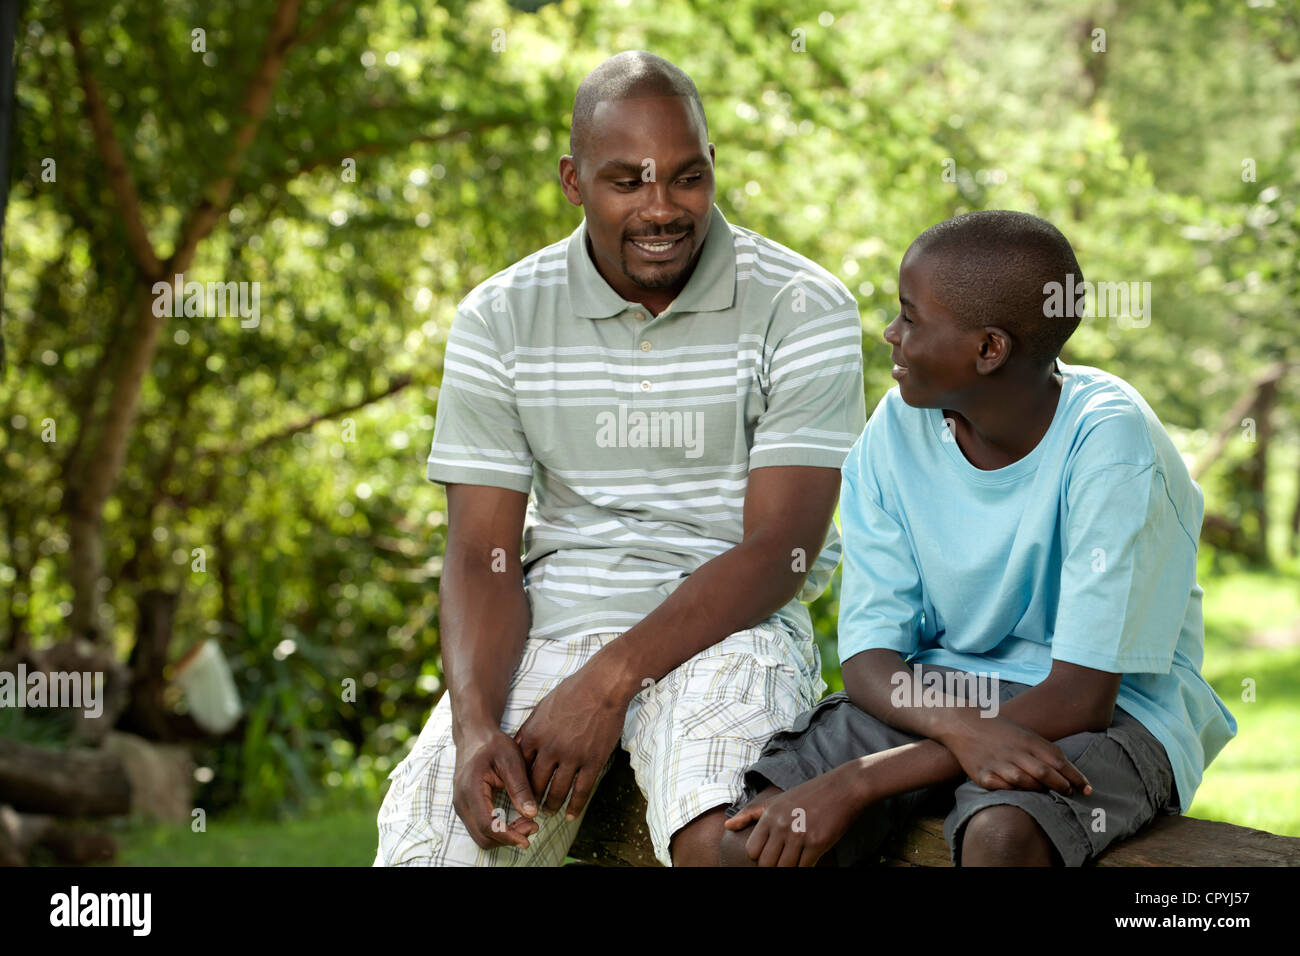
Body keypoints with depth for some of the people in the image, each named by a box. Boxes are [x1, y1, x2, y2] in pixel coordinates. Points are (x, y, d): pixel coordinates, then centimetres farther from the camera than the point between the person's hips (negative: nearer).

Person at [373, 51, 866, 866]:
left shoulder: (804, 308, -5)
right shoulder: (500, 318, 4)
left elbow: (780, 549, -10)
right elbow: (481, 557, 1)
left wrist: (610, 679, -20)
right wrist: (476, 726, -17)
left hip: (727, 627, -3)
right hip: (548, 622, 3)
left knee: (723, 838, -33)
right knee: (420, 843, -19)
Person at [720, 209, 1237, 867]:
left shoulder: (1110, 439, -21)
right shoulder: (897, 427, -5)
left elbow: (1080, 697, -23)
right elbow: (869, 655, -5)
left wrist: (857, 783, -26)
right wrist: (960, 725, -30)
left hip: (1113, 708, -4)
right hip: (934, 691, 5)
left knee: (1000, 833, -37)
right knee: (754, 836, -20)